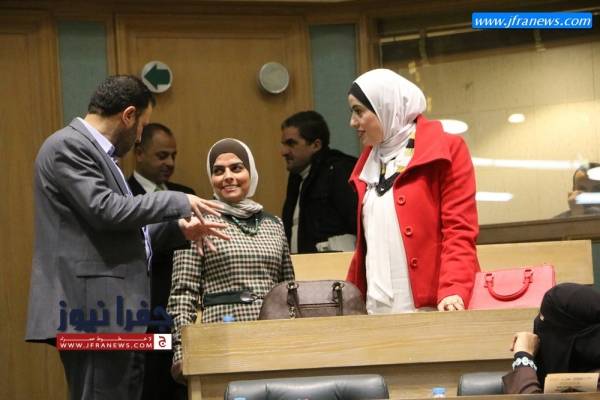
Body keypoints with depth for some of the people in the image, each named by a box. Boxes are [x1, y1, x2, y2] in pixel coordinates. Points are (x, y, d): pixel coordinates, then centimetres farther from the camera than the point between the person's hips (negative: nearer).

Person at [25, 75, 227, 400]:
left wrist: (179, 227, 15)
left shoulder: (94, 150, 20)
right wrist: (178, 202, -12)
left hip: (111, 312, 11)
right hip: (92, 313, -11)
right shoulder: (68, 145, -10)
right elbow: (105, 210, -21)